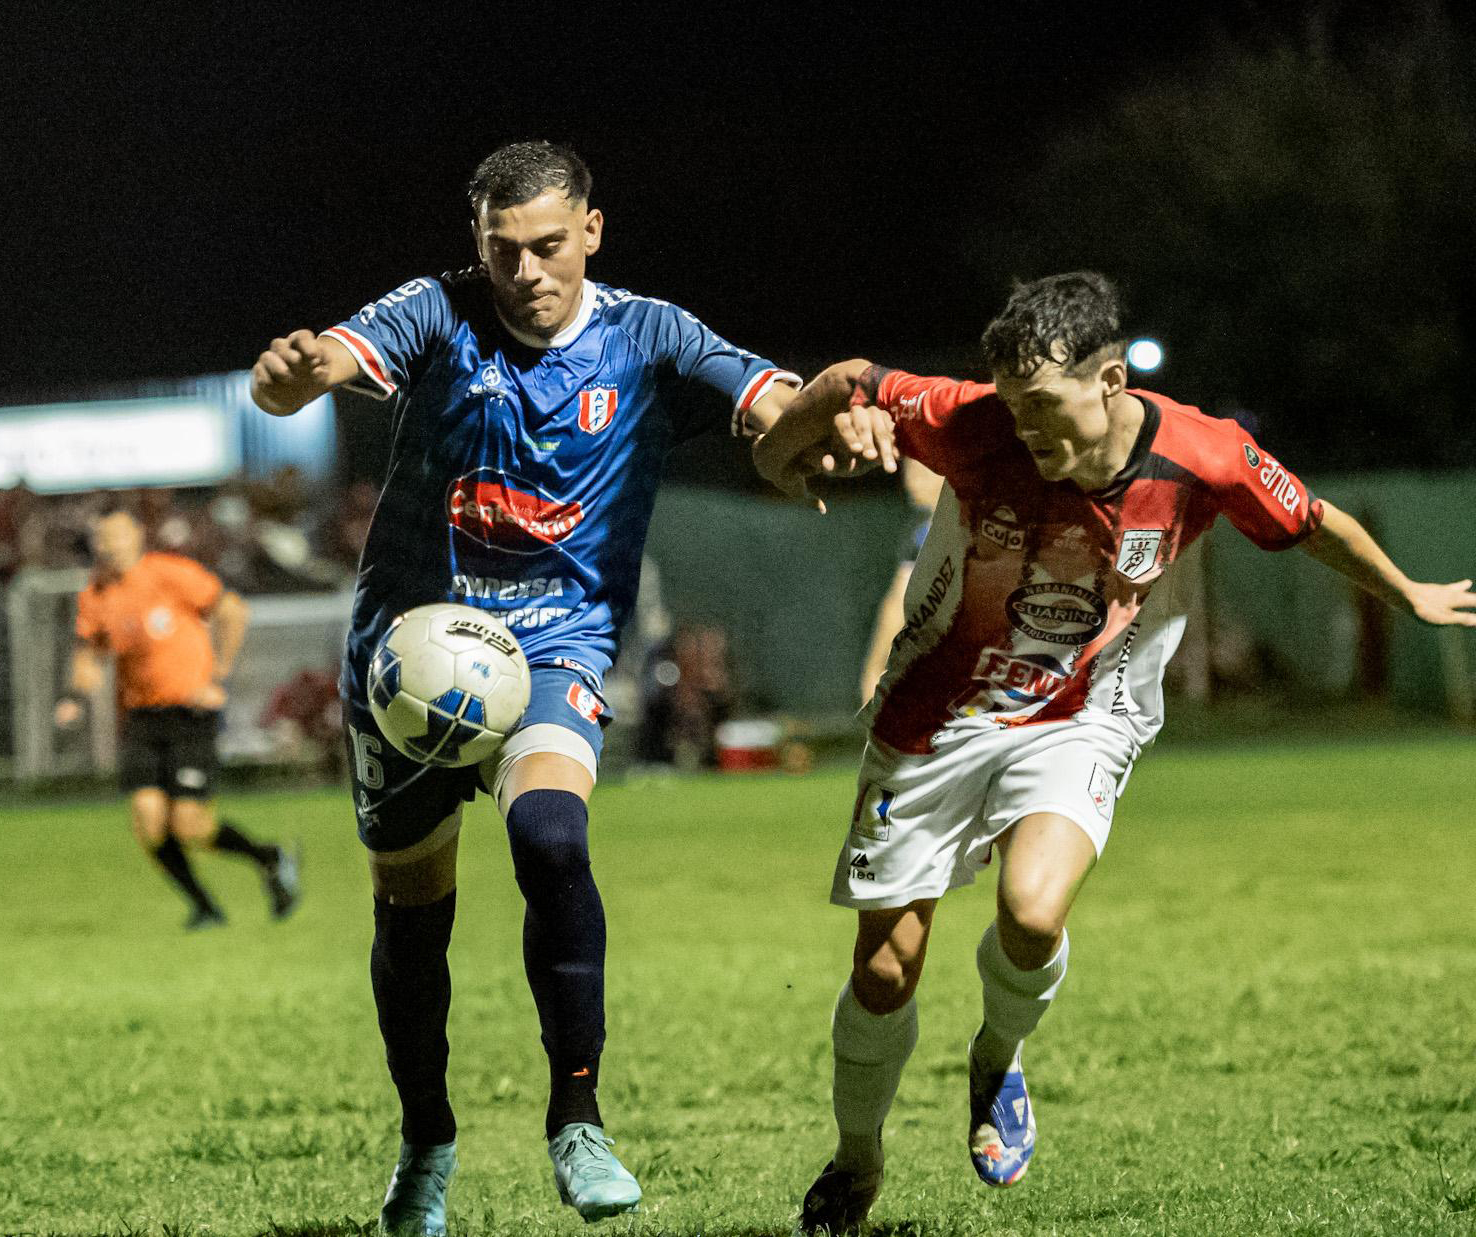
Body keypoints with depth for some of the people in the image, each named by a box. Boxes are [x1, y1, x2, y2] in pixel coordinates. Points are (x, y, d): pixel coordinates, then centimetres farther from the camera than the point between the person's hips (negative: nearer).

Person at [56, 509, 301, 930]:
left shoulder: (171, 574, -10)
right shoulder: (94, 598, 5)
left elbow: (234, 611, -6)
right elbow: (88, 654, 16)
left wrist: (218, 680, -9)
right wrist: (76, 697, -5)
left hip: (191, 710, -5)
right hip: (139, 718, 5)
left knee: (189, 827, -12)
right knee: (148, 817, -12)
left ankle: (272, 860, 15)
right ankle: (204, 907, 7)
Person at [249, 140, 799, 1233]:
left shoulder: (643, 338, -3)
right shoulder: (439, 316, -6)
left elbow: (776, 404, -15)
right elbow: (319, 366, -23)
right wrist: (290, 371, -47)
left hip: (557, 643, -1)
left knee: (550, 834, -29)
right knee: (410, 908, 9)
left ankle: (577, 1116, -19)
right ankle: (427, 1142, 33)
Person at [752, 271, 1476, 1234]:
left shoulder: (1204, 460, -18)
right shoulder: (974, 426, -24)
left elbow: (1320, 527, 0)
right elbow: (853, 384, -7)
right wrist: (783, 452, -2)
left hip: (1082, 721, 0)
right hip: (937, 714, 1)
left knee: (1034, 913, -29)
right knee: (886, 971, 1)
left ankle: (1000, 1059, 6)